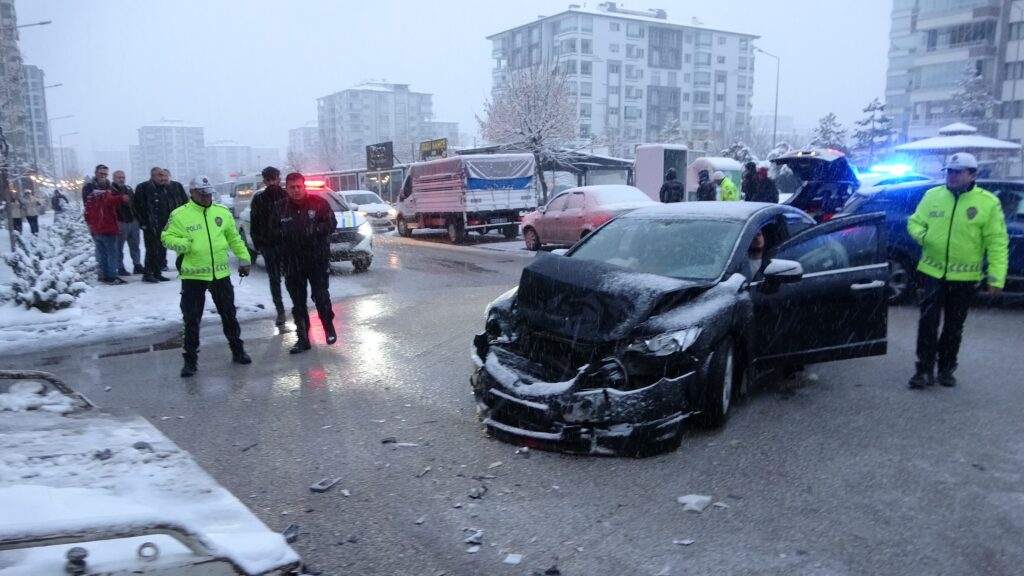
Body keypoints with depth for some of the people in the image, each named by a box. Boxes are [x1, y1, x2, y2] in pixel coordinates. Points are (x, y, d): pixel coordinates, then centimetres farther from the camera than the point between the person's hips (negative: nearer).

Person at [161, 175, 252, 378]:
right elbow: (167, 237, -4)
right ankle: (190, 359, 15)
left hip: (220, 273, 3)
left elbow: (234, 238, 13)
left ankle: (237, 350, 28)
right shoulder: (180, 214, -7)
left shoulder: (222, 212, 5)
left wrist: (244, 258, 11)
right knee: (191, 319, 3)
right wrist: (182, 244, -24)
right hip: (192, 275, -3)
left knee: (229, 314, 13)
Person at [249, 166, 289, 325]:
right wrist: (257, 243, -1)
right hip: (268, 245, 2)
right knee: (274, 279, 4)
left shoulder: (287, 197, 1)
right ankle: (280, 310, 10)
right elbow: (255, 223, 6)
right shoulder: (259, 199, 5)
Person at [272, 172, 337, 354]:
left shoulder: (318, 203, -2)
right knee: (298, 303, 7)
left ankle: (329, 328, 25)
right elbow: (273, 234, 6)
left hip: (317, 259, -2)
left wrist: (314, 229, -18)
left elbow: (331, 223, -4)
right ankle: (303, 338, 16)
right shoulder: (280, 208, 4)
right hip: (292, 263, 3)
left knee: (321, 297, 0)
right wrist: (282, 234, -14)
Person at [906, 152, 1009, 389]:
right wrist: (922, 235, -13)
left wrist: (996, 276, -12)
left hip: (964, 277, -1)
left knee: (954, 327, 11)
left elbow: (997, 242, -6)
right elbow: (914, 222, 11)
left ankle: (946, 369, 25)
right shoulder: (932, 195, 1)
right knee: (928, 323, -2)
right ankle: (924, 370, 7)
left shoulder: (987, 202, -6)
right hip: (931, 272, 1)